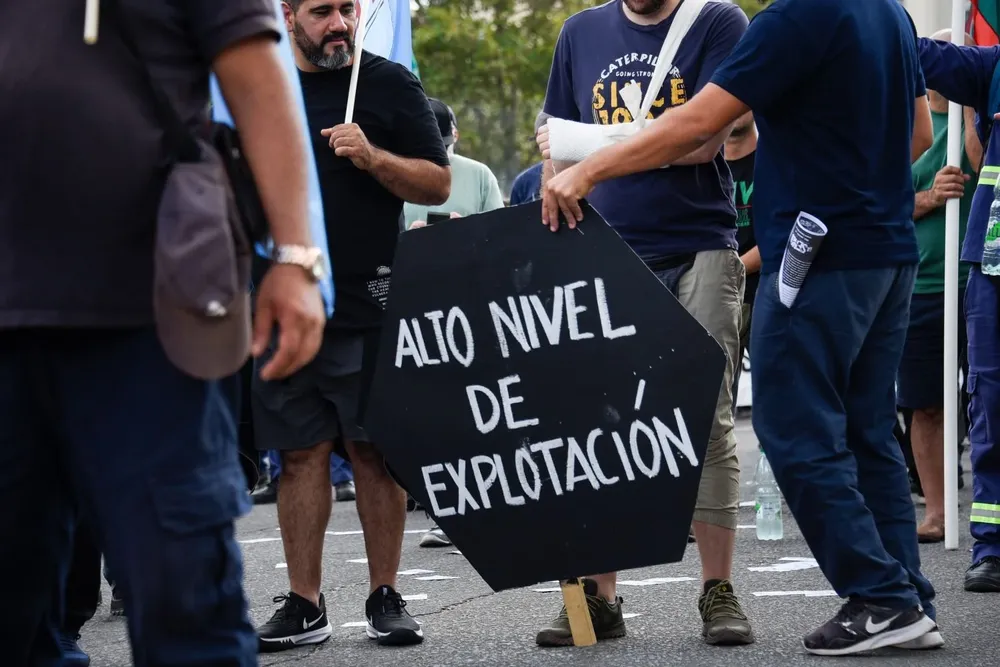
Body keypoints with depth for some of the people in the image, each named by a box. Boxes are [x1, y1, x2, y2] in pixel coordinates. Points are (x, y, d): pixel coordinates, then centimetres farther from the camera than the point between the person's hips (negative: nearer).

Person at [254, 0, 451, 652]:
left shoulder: (391, 85, 4)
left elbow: (438, 184, 0)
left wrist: (372, 157, -16)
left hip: (369, 301, -2)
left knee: (373, 449, -1)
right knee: (302, 452, 2)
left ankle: (385, 597, 7)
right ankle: (305, 604, 6)